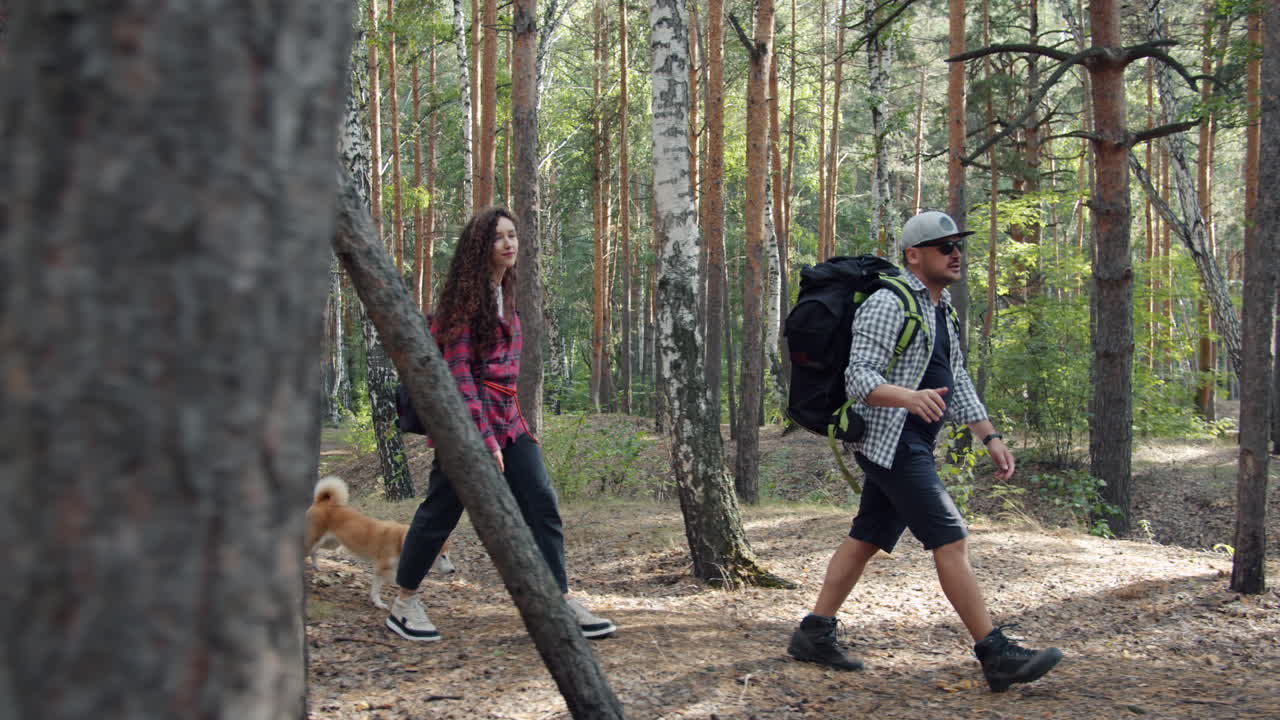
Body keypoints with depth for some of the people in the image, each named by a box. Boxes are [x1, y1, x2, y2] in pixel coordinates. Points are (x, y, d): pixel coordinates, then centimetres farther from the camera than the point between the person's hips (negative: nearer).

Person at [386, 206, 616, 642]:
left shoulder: (504, 294, 15)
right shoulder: (466, 296, -10)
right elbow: (458, 371, -15)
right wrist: (485, 438, -19)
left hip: (507, 417, 8)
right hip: (468, 416, -8)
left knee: (541, 504, 0)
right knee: (441, 511, 1)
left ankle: (561, 603, 3)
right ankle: (404, 604, 16)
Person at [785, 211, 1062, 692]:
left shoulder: (940, 310, 17)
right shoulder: (888, 305, -14)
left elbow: (957, 381, 21)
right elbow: (859, 379, -22)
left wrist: (990, 437, 13)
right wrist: (911, 397, -39)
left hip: (913, 446, 10)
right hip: (890, 442, -10)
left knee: (865, 540, 12)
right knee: (951, 540, -12)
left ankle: (813, 634, 18)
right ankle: (996, 655, -11)